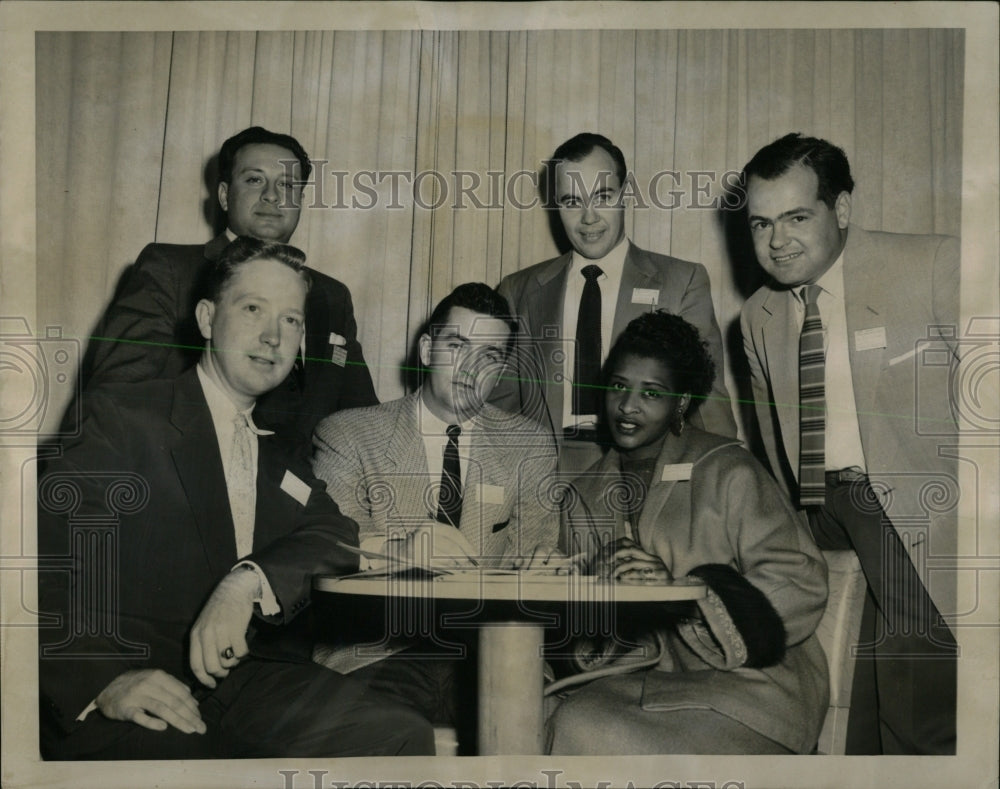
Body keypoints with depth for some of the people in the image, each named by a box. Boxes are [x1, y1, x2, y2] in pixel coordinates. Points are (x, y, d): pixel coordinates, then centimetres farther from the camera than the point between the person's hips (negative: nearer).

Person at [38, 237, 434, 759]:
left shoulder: (283, 457, 20)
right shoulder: (121, 419, 2)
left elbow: (339, 535, 3)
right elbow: (48, 561, -9)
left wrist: (249, 581, -18)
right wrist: (103, 678, -25)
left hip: (258, 681, 4)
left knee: (405, 737, -20)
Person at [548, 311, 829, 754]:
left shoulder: (728, 474, -6)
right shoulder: (586, 496, 12)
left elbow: (803, 587, -12)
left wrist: (680, 591, -21)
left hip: (749, 681, -4)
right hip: (649, 678, 5)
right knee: (576, 722, -26)